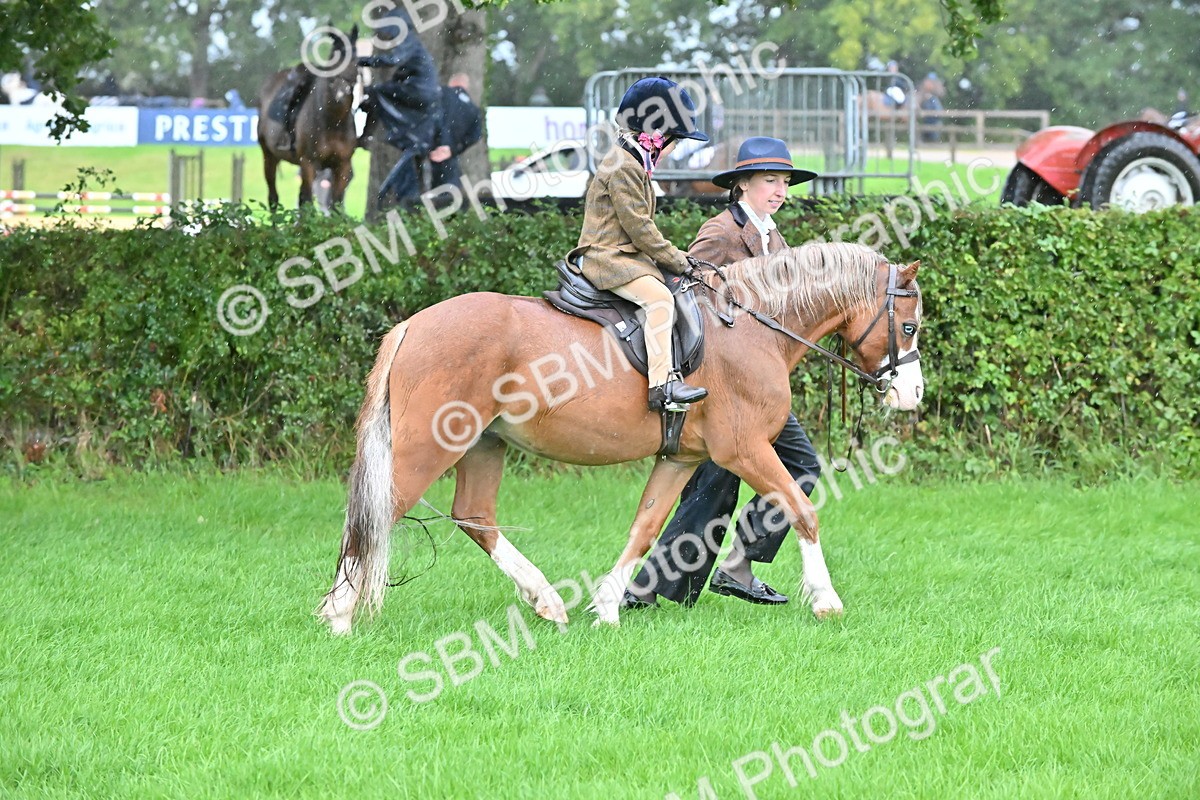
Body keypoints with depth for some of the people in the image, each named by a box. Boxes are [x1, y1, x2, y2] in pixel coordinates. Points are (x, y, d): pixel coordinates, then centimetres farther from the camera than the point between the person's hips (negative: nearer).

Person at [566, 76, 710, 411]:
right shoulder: (623, 166, -15)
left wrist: (677, 259, 17)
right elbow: (640, 228, -18)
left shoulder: (636, 164, 19)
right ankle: (662, 384, -38)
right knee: (659, 297, -28)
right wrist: (678, 261, -12)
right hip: (608, 258, -11)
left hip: (627, 255, 11)